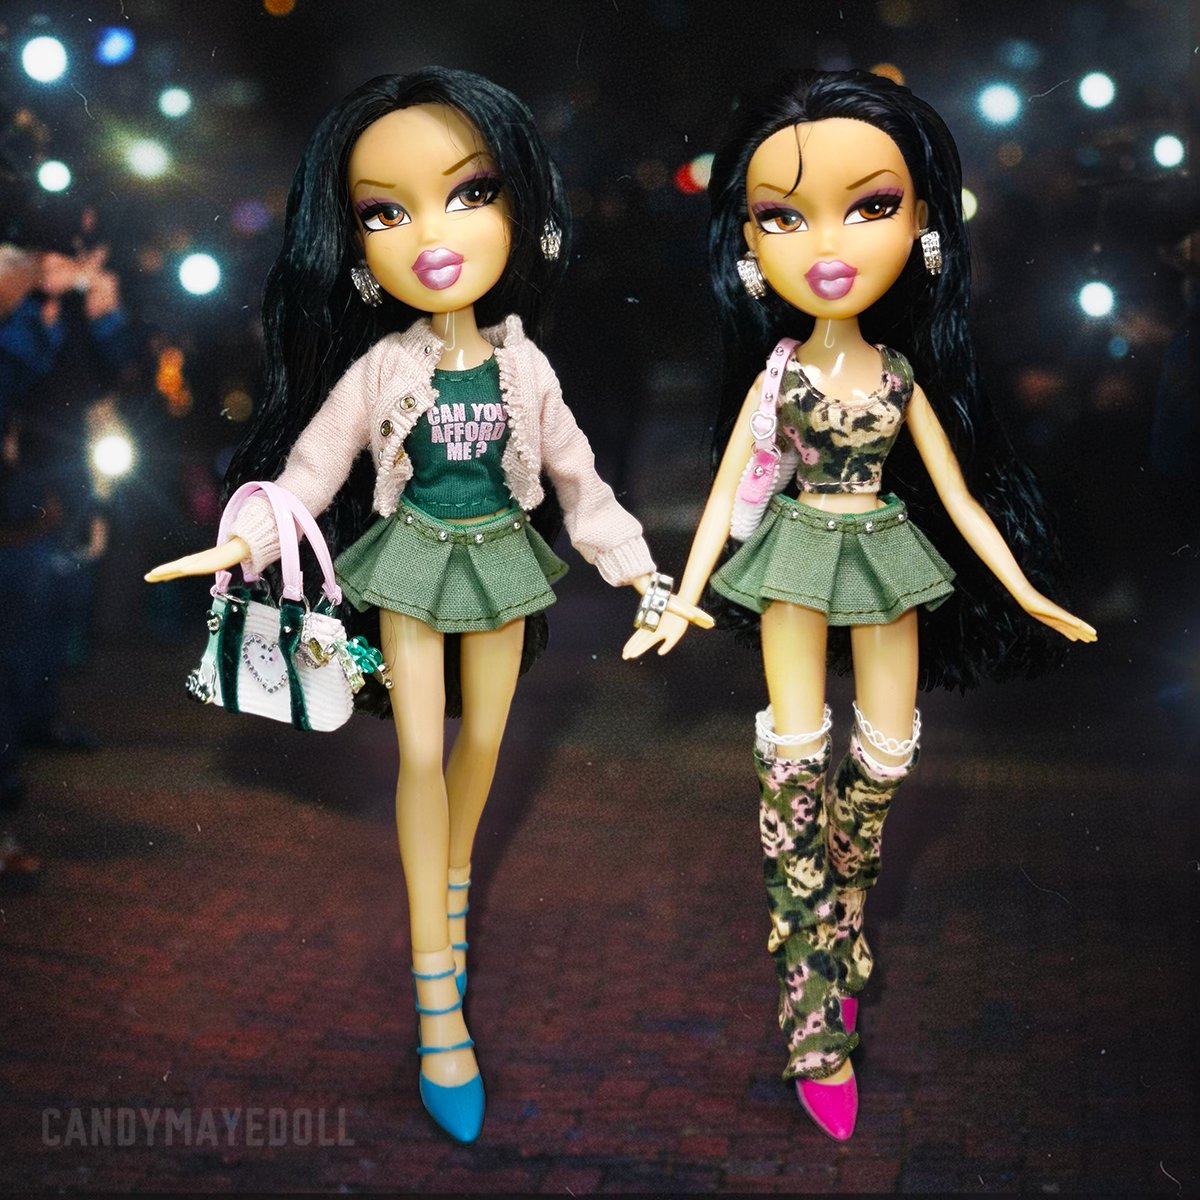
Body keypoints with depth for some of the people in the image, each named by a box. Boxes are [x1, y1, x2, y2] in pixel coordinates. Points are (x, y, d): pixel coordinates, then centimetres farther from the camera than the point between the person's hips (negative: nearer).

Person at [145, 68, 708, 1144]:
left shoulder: (523, 366, -6)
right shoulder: (380, 368, -12)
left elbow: (578, 478, 2)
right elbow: (309, 467, -9)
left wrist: (641, 573, 1)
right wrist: (245, 541, -26)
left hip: (502, 562, 2)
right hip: (416, 566, -2)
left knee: (483, 740, 10)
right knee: (421, 751, -3)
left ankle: (454, 881, 40)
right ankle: (438, 993, 3)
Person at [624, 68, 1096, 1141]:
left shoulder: (904, 373, -3)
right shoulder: (775, 375, -8)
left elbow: (960, 493, 4)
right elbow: (726, 494, -4)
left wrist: (1024, 591, 3)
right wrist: (681, 605, -9)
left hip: (890, 564, 2)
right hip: (798, 566, -2)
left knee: (885, 764, 5)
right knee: (796, 769, -3)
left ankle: (829, 941, 28)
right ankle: (819, 1016, 4)